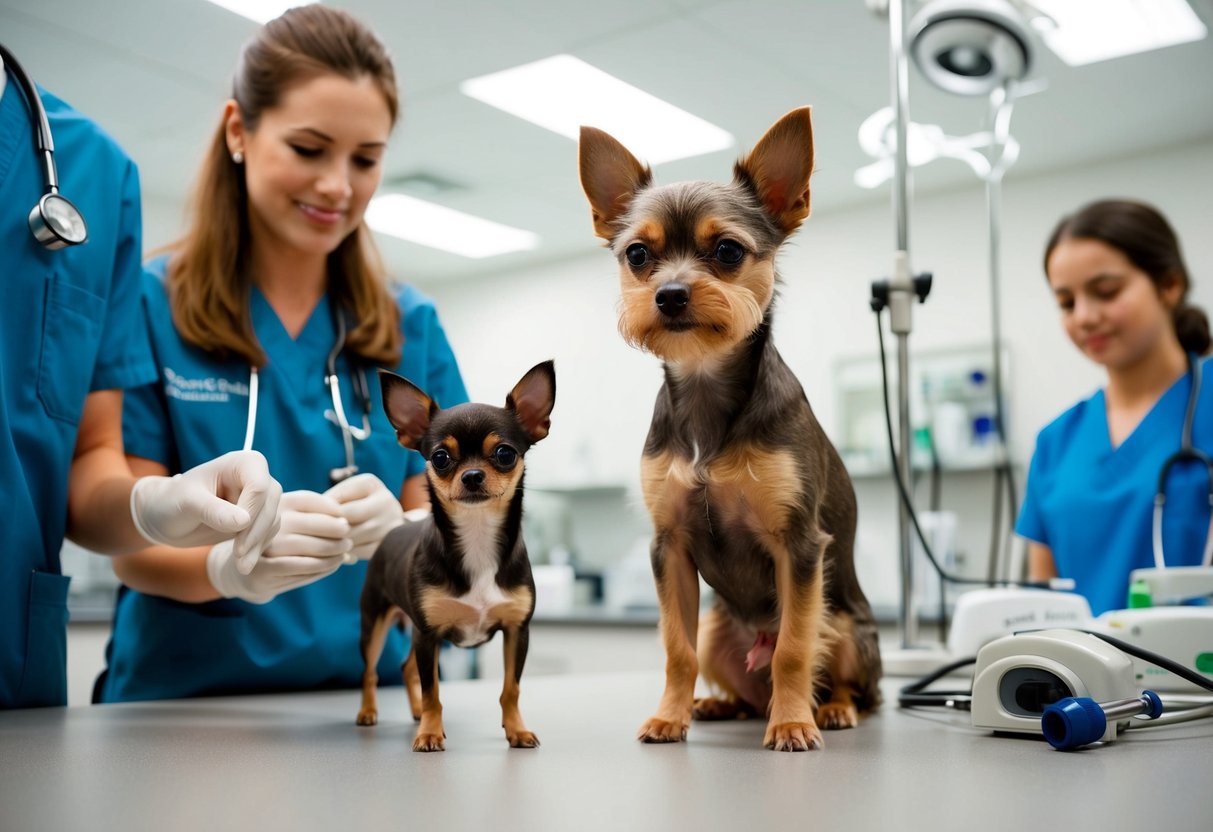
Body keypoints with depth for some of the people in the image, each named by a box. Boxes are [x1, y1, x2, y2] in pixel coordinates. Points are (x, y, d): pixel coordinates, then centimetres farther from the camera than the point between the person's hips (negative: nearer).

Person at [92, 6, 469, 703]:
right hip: (183, 696, -1)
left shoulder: (413, 327, 7)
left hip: (365, 692, 2)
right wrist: (230, 564, -25)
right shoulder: (149, 305, -2)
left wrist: (393, 531, -19)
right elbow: (131, 547, -4)